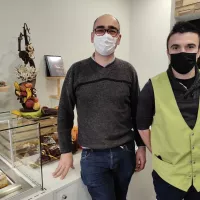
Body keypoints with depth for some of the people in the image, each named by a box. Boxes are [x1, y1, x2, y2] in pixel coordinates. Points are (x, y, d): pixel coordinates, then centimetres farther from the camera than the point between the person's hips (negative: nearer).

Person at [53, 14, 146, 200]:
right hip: (93, 156, -2)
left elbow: (136, 112, 5)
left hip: (125, 152, 3)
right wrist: (66, 151, -1)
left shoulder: (128, 71, -1)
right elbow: (65, 113, -1)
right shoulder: (77, 71, -6)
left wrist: (141, 146, 5)